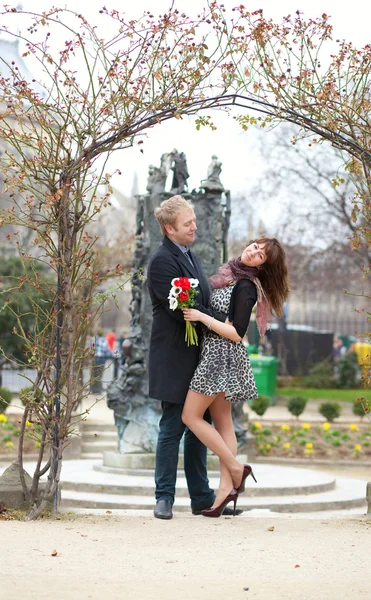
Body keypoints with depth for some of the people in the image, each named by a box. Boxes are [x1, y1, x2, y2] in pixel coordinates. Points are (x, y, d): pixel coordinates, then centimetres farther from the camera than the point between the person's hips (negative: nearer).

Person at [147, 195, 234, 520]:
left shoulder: (192, 257, 16)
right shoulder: (162, 261, -13)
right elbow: (182, 308, -20)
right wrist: (223, 321, -16)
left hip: (199, 358, 9)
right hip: (175, 360, -9)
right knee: (172, 429, -3)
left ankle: (202, 498, 17)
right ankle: (164, 498, 5)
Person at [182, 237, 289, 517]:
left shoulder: (246, 287, -15)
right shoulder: (229, 274, 11)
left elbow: (236, 333, -20)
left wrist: (201, 316, -22)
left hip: (222, 356, -9)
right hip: (215, 356, 9)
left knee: (191, 416, -6)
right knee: (222, 421, 7)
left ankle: (236, 468, 0)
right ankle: (227, 488, 8)